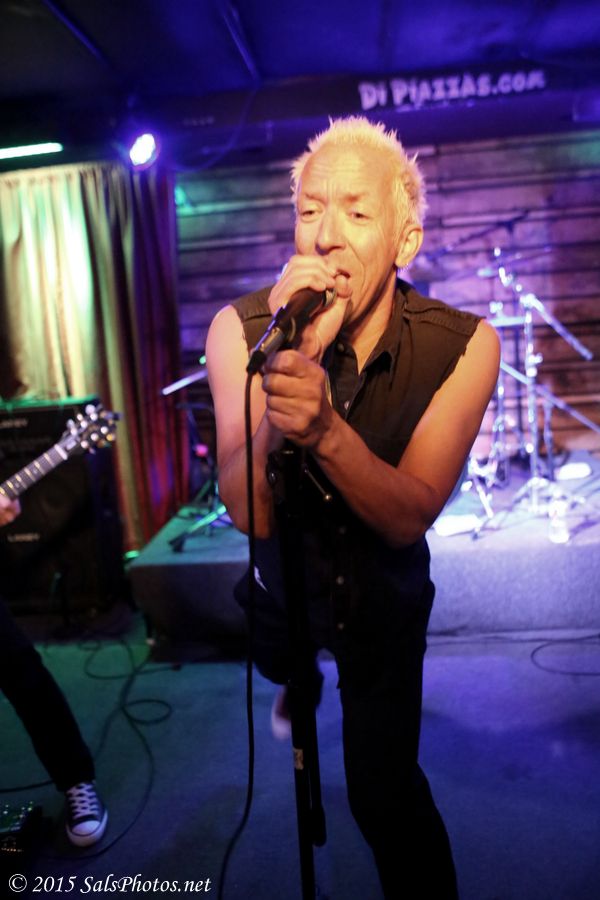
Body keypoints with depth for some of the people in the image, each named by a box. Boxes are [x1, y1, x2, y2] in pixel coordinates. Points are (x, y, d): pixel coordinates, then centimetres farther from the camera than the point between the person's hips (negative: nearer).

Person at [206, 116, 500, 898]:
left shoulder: (463, 344, -27)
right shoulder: (242, 328, -27)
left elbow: (408, 519, -31)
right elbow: (247, 512, -33)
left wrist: (324, 424, -50)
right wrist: (289, 364, -49)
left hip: (385, 590, -2)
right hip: (286, 575, 3)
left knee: (385, 795, -4)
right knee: (277, 668, 34)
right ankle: (303, 683, 73)